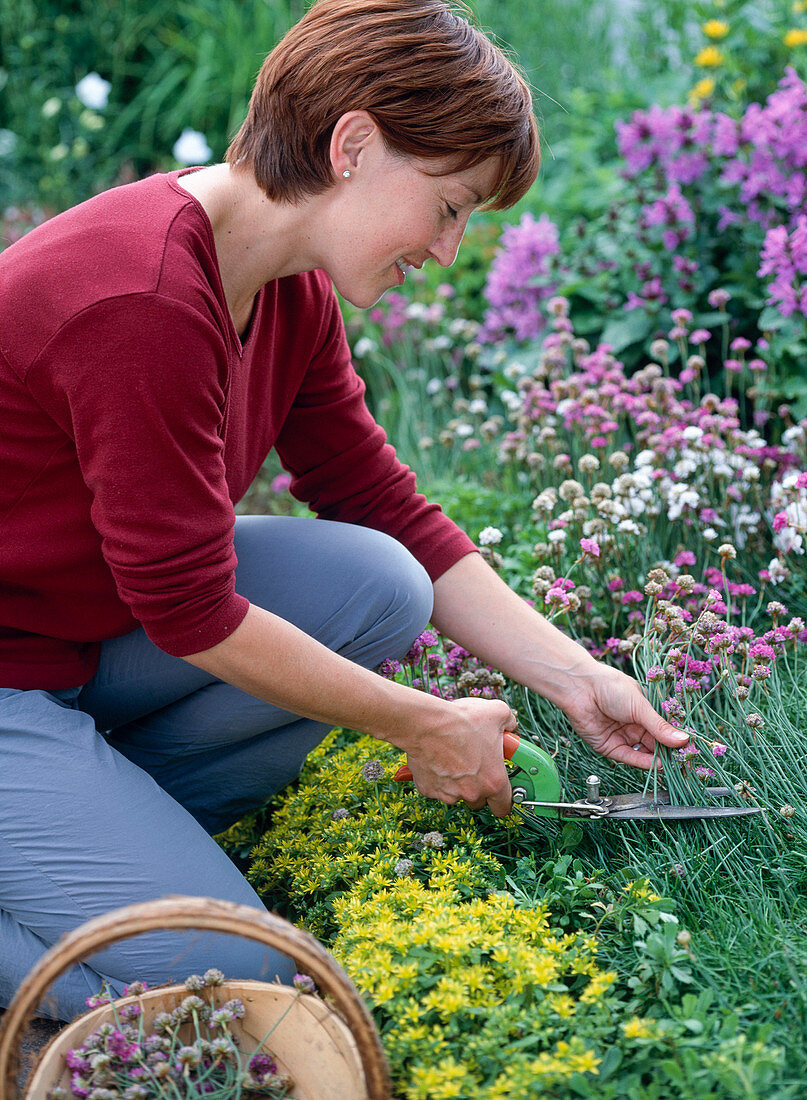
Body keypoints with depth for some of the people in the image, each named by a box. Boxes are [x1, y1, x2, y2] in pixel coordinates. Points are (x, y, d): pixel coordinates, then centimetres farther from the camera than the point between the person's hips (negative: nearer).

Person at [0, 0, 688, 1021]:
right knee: (227, 973, -15)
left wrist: (575, 679, 1)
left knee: (377, 585, -10)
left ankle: (101, 815, 3)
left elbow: (383, 508, 5)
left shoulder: (291, 286, -1)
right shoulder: (145, 301, -30)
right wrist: (424, 726, -13)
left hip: (92, 624, 9)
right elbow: (188, 610, -24)